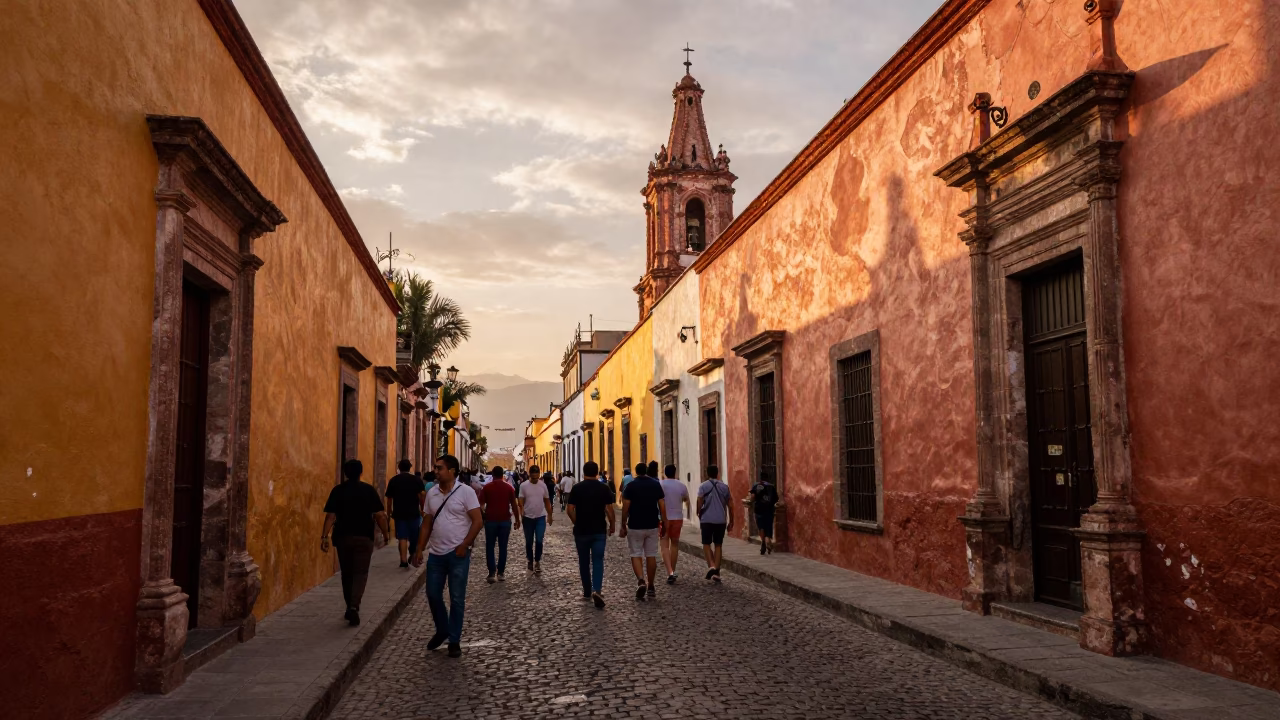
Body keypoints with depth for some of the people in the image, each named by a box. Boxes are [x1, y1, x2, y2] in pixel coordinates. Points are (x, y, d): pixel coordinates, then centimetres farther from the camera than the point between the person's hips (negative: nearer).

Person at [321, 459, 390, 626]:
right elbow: (379, 515, -5)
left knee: (347, 573, 16)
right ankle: (354, 606, -18)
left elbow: (330, 516, -6)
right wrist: (386, 533, 6)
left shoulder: (338, 490, 0)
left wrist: (324, 536, -4)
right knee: (360, 573, 2)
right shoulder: (369, 490, -3)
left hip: (343, 537, 2)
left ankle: (350, 607, 24)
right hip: (364, 537, -2)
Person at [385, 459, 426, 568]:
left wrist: (389, 511, 15)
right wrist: (422, 509, 0)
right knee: (414, 537, 14)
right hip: (413, 512, -1)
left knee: (402, 537, 1)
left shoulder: (393, 480, 4)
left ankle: (403, 560, -8)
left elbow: (389, 498, 5)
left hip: (399, 513, 1)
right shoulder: (416, 479, 0)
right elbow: (422, 495, -9)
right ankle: (412, 556, 23)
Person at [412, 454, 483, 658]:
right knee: (433, 594, 11)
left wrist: (464, 545, -15)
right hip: (436, 554, 5)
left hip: (458, 554, -5)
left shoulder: (465, 492, -10)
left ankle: (454, 640, 15)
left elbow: (478, 521, -11)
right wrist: (419, 549, 7)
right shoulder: (432, 493, 6)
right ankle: (442, 630, 33)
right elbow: (427, 524, 12)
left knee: (457, 599, 3)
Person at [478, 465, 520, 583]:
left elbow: (481, 505, -3)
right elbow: (514, 505, 0)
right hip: (505, 520, 1)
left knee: (490, 547, 6)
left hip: (491, 520, -1)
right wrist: (517, 520, 9)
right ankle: (501, 572, 12)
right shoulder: (509, 487, 0)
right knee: (503, 547, 9)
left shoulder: (486, 487, -2)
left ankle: (492, 573, -1)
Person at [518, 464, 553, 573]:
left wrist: (549, 515, 10)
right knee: (529, 541, 10)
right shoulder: (524, 486, -5)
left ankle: (537, 561, 8)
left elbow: (547, 501, 8)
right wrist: (521, 510, -27)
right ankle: (530, 561, 27)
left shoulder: (543, 485, 0)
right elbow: (521, 500, -7)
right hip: (528, 517, 0)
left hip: (541, 517, 0)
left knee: (539, 541, -7)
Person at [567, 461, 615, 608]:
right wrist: (612, 525, 9)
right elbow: (609, 509, -5)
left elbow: (570, 510, -6)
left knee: (584, 562, 14)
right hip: (599, 531, 0)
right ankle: (597, 590, -16)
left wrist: (577, 523, 9)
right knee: (598, 561, 2)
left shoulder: (577, 488, -4)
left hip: (581, 531, 0)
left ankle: (587, 591, 24)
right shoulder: (604, 488, -4)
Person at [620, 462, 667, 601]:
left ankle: (641, 581, -17)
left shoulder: (630, 486, -6)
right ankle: (650, 587, 16)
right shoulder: (656, 485, 2)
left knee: (636, 555, 4)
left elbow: (625, 508, -9)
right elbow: (662, 507, 0)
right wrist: (664, 525, 8)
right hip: (652, 526, 3)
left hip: (635, 526, -2)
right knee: (651, 556, 10)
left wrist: (623, 527, -1)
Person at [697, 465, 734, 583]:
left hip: (707, 519, -3)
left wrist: (699, 514, 4)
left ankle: (711, 566, -13)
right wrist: (731, 522, 14)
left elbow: (700, 502, -14)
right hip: (721, 520, 3)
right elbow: (730, 505, 7)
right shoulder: (724, 487, 7)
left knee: (706, 544, 8)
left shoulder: (703, 486, -2)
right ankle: (716, 571, 7)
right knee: (718, 545, 10)